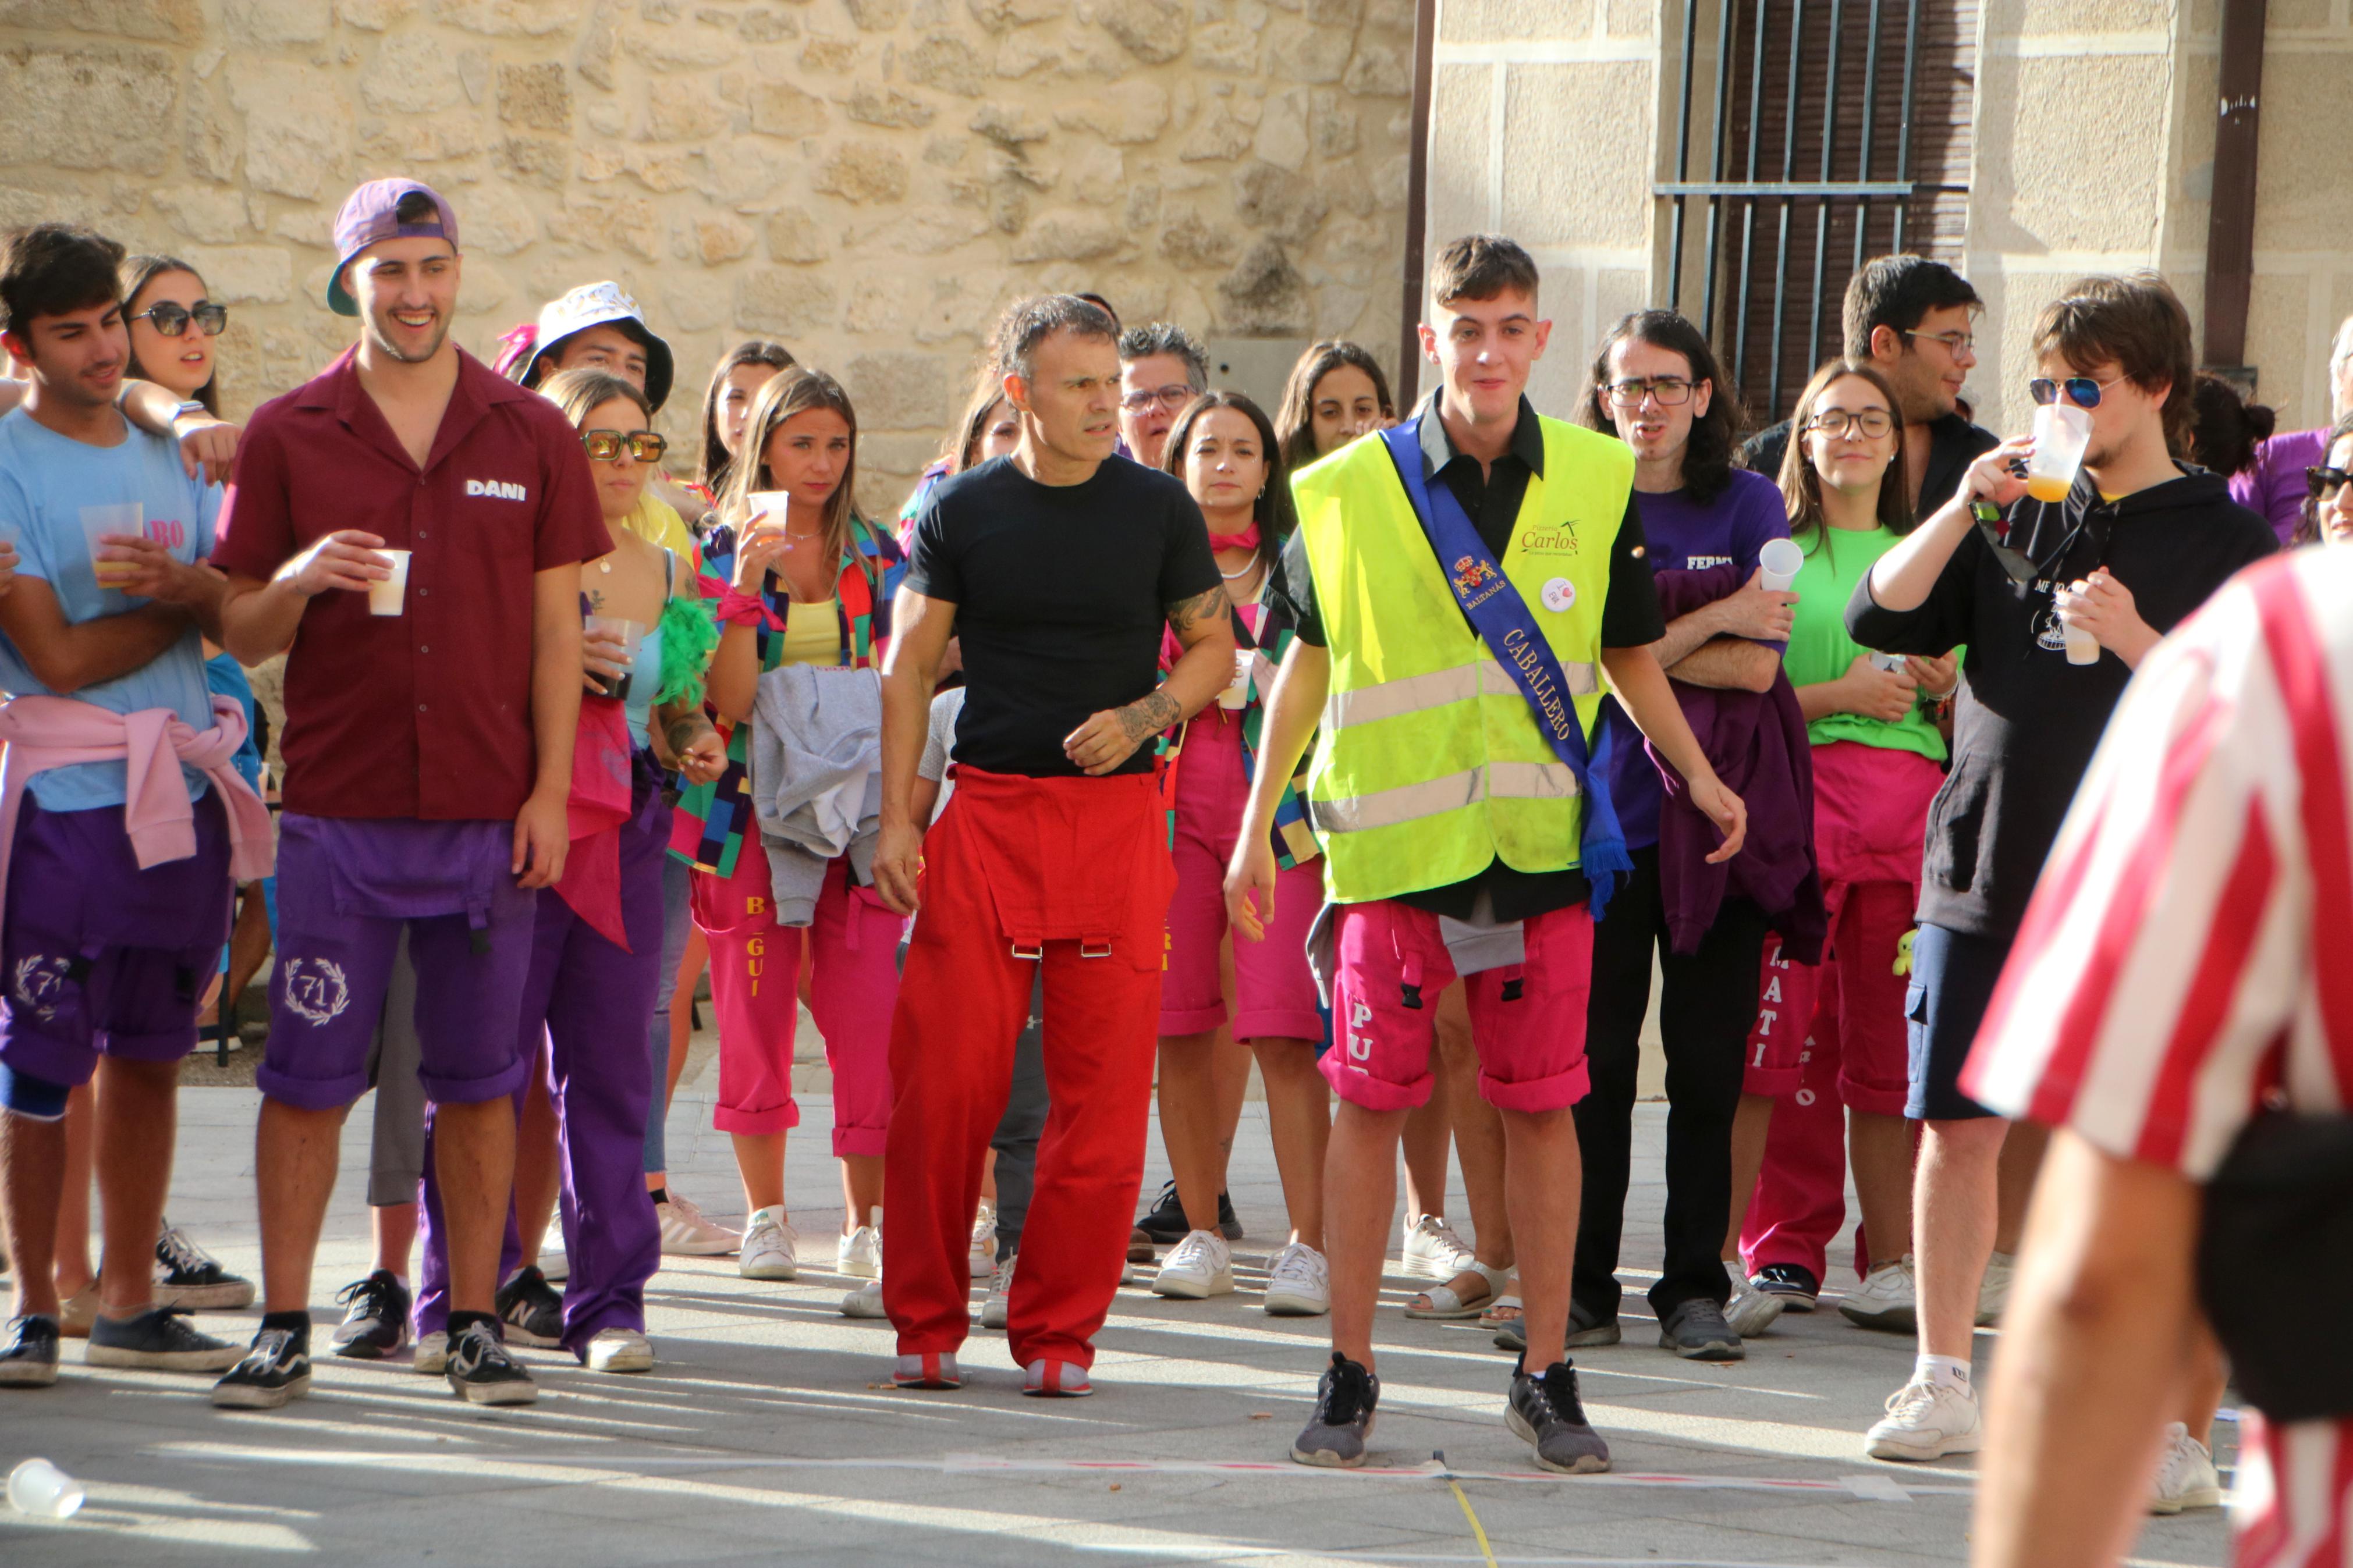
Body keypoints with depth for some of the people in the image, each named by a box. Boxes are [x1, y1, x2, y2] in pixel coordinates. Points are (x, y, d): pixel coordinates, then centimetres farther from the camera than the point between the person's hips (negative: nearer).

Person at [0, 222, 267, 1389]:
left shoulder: (168, 459, 14)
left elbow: (236, 615, 5)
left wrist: (174, 583, -15)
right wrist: (180, 602, -3)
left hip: (182, 796, 6)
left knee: (148, 1056, 10)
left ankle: (129, 1301, 17)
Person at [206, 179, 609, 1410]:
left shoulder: (530, 437, 7)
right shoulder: (287, 436, 4)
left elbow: (556, 626, 7)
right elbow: (240, 632, 6)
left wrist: (550, 791, 0)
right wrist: (299, 581, -16)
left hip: (491, 812, 1)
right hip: (337, 810, -1)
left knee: (478, 1079, 4)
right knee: (307, 1076, -2)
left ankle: (474, 1322, 10)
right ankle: (283, 1328, 3)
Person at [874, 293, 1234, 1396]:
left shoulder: (1158, 509, 5)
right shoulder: (961, 512, 5)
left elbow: (1214, 649, 11)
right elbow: (910, 665, 7)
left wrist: (1140, 717, -8)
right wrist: (896, 818, 0)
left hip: (1117, 817, 0)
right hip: (985, 810, 0)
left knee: (1103, 1087, -2)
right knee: (943, 1077, -4)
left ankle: (1057, 1330, 9)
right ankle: (926, 1324, 10)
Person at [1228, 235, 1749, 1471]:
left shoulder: (1596, 485, 4)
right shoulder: (1352, 490, 1)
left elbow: (1630, 660, 14)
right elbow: (1308, 662, 9)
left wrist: (1698, 773, 4)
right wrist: (1257, 828, 7)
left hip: (1541, 838, 1)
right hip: (1392, 840, -1)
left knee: (1540, 1102, 3)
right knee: (1371, 1099, 2)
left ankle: (1545, 1374, 12)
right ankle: (1350, 1372, 11)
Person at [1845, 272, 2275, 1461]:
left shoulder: (2222, 539, 0)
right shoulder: (2019, 516, 12)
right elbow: (1877, 615, 6)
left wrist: (2133, 637, -19)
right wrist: (1963, 509, -7)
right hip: (1984, 871, 4)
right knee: (1957, 1127, 5)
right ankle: (1944, 1384, 14)